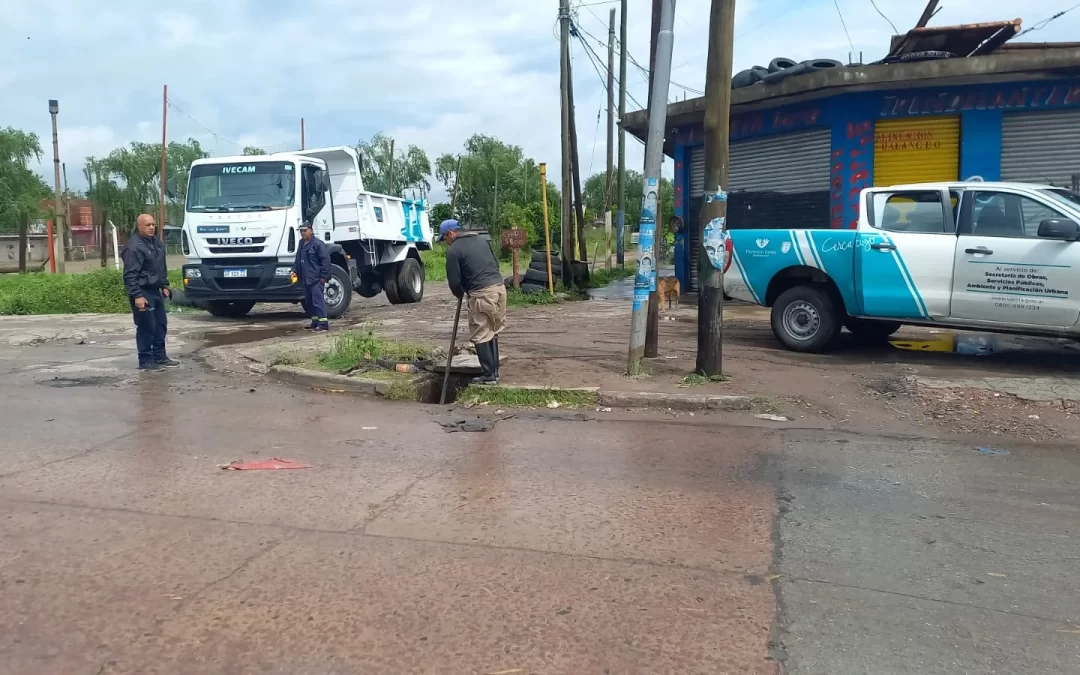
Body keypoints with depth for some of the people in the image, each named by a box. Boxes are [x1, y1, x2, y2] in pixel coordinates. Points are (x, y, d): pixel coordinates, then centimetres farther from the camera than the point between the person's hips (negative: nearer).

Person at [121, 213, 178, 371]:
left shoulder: (157, 243, 11)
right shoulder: (133, 247, -17)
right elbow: (130, 275, -21)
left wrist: (164, 286, 17)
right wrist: (137, 295, -25)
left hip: (155, 291, 9)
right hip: (142, 293, -9)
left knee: (161, 324, 13)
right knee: (147, 327, -5)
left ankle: (160, 357, 23)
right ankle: (145, 361, 3)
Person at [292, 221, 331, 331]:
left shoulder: (318, 244, -11)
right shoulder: (302, 244, 17)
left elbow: (325, 260, -15)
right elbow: (298, 260, 25)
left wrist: (323, 276, -17)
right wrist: (294, 270, 9)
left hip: (316, 279, -10)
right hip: (306, 279, 10)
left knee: (318, 301, -12)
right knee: (308, 302, 14)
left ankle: (323, 323, -12)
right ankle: (315, 323, 22)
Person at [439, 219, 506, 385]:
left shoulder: (454, 250, -4)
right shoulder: (481, 239, 17)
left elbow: (454, 281, -3)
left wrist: (460, 294, 17)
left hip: (481, 294, -7)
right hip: (499, 287, 7)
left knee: (481, 337, 3)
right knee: (493, 333, 17)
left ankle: (489, 376, 6)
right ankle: (494, 371, 21)